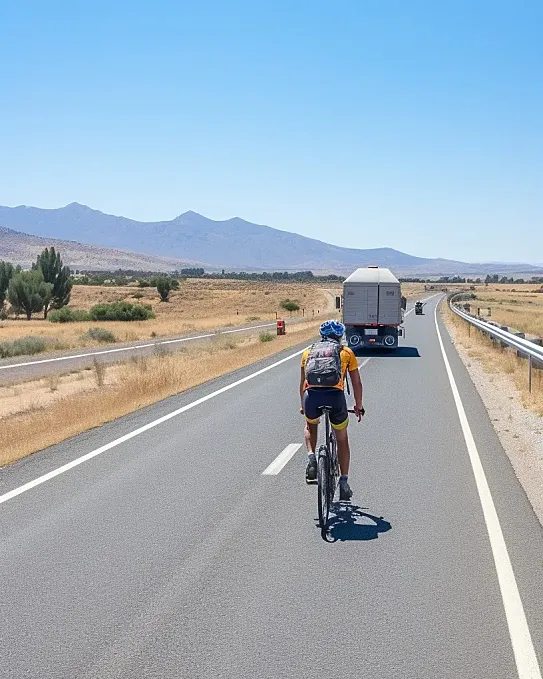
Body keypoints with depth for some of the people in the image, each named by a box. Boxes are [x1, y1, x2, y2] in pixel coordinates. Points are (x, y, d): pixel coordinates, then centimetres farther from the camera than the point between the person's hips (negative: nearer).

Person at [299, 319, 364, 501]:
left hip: (312, 396, 1)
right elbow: (357, 382, 23)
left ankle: (311, 458, 11)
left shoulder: (309, 352, 26)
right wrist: (359, 406, 36)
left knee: (311, 426, 35)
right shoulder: (346, 352, 22)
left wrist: (303, 406, 44)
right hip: (336, 397, -1)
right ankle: (344, 483, 20)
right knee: (342, 439, 22)